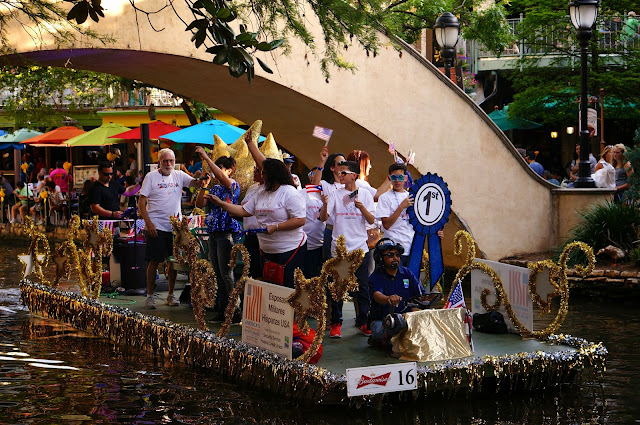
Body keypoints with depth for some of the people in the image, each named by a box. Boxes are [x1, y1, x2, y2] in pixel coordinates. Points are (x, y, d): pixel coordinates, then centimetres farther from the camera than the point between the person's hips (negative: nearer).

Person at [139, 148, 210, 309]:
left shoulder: (179, 175, 8)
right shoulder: (151, 177, -1)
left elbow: (194, 183, -9)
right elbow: (141, 202, -3)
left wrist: (203, 181, -33)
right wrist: (148, 223, -13)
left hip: (175, 226, 3)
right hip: (156, 226, -3)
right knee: (154, 261, -1)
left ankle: (171, 295, 18)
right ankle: (150, 296, 9)